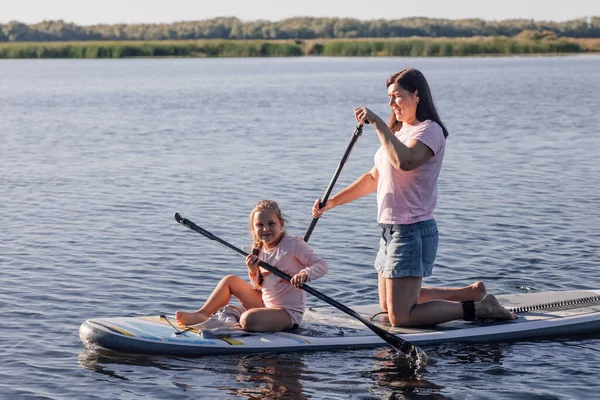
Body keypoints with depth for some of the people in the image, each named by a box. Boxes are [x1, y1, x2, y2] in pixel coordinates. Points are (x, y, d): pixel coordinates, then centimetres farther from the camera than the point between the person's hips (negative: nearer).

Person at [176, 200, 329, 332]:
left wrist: (305, 274, -37)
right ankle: (201, 315, 6)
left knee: (248, 319, -33)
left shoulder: (293, 244, -14)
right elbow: (259, 287, 11)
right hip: (265, 304, 8)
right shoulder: (259, 250, 6)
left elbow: (322, 265, -17)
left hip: (288, 313, -8)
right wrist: (253, 273, -11)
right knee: (230, 280, 6)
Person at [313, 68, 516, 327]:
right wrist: (331, 202, 15)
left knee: (400, 318, -11)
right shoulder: (399, 132, 15)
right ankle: (473, 293, 27)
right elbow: (375, 178, 20)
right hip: (391, 229, 10)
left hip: (413, 232, -10)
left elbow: (405, 162, -36)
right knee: (388, 307, 22)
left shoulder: (429, 130, -14)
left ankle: (480, 308, -1)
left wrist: (377, 123, -32)